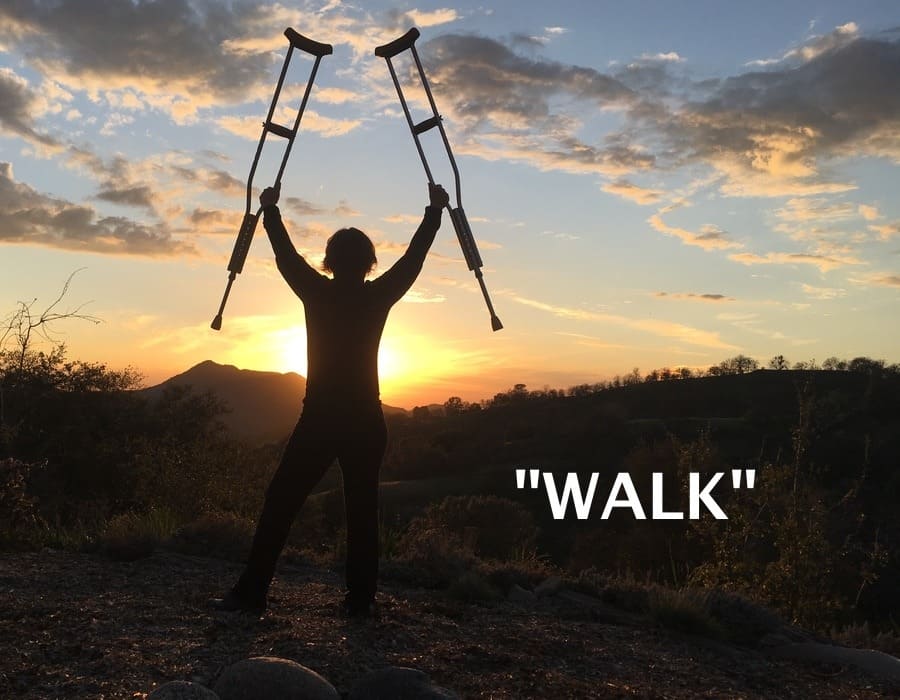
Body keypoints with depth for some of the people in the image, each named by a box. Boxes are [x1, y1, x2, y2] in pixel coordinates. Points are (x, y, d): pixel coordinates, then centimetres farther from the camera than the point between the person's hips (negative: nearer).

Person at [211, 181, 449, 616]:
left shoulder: (317, 293, -2)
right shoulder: (379, 297, -1)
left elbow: (285, 254, 13)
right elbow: (414, 255, 10)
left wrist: (270, 210, 28)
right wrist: (435, 210, 22)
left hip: (319, 418, -1)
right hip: (365, 420, 1)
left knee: (281, 503, 4)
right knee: (362, 509, 8)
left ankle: (252, 591, 4)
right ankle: (360, 598, 9)